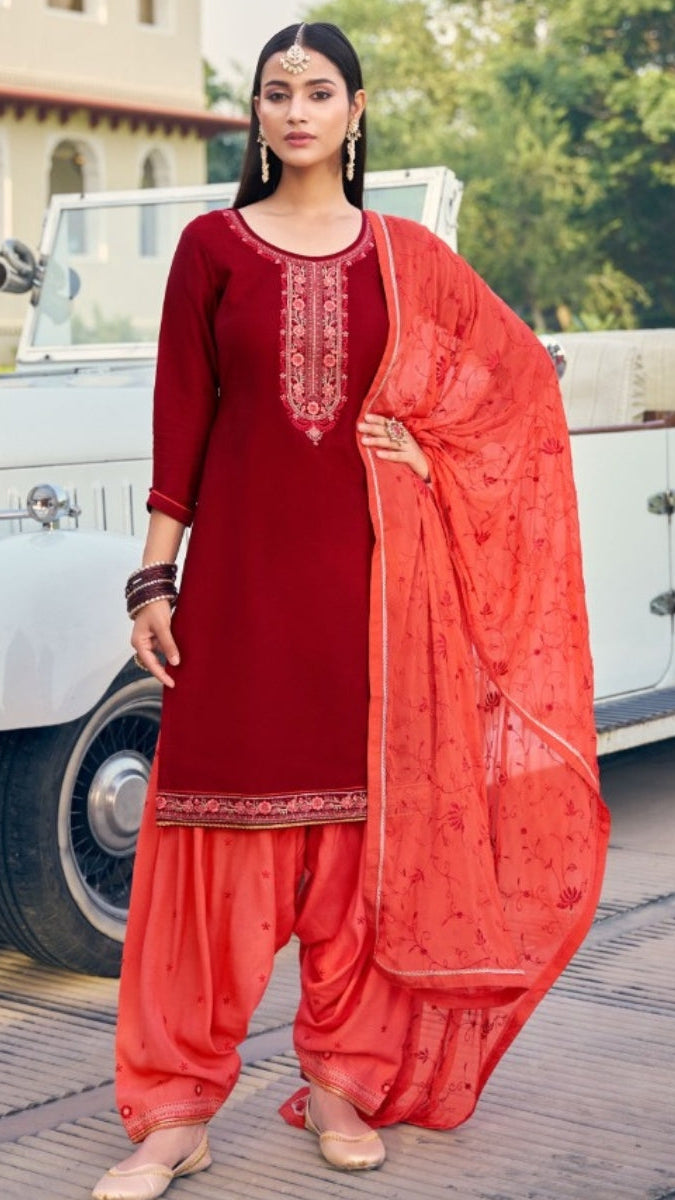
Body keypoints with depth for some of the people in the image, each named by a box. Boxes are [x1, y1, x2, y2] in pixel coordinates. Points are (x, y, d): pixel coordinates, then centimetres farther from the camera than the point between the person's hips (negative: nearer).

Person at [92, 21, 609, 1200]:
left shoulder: (405, 255, 8)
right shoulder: (212, 245, 4)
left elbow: (520, 371, 14)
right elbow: (180, 418, 1)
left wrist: (431, 442, -1)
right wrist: (156, 578, -3)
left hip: (368, 572, 2)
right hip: (241, 570, -1)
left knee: (362, 826, 6)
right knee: (218, 834, -2)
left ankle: (341, 1082, 19)